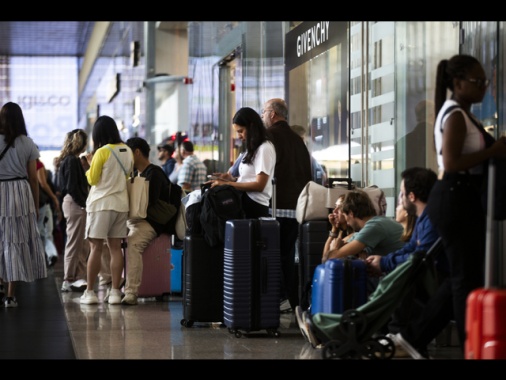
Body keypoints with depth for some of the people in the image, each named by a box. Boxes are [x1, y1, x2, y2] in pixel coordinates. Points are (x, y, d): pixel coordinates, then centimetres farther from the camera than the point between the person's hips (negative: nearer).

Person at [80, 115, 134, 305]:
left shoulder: (102, 152, -12)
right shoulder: (128, 151, 5)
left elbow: (92, 179, -5)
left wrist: (90, 163, 11)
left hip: (101, 203, -5)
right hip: (121, 204, 5)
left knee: (96, 247, -1)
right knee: (116, 247, 6)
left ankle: (90, 291, 0)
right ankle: (115, 292, 4)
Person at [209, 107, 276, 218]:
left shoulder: (265, 149, -7)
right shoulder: (252, 149, 22)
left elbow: (259, 185, -14)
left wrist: (228, 184, -14)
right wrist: (233, 179, 3)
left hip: (254, 206, -9)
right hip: (245, 202, 9)